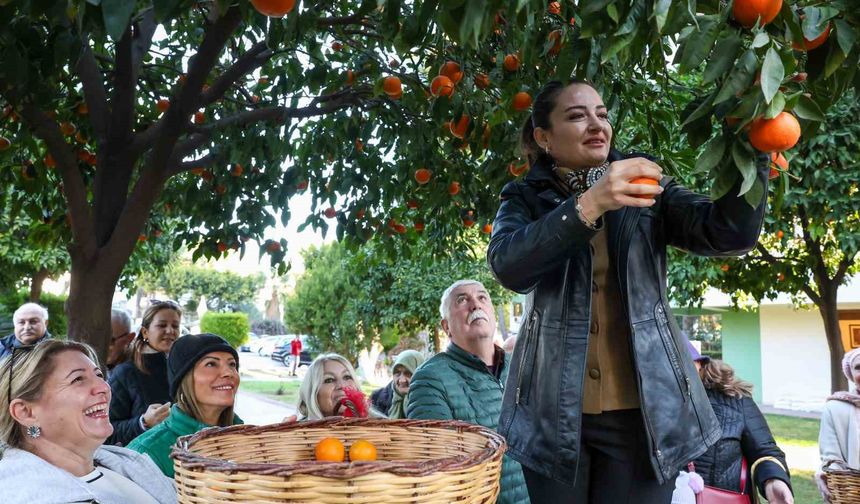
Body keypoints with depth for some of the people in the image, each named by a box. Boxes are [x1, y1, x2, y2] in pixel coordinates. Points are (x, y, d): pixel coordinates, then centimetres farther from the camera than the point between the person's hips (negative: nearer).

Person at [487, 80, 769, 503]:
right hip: (553, 411, 0)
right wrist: (589, 204, -29)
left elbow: (730, 234, -7)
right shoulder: (526, 199, 4)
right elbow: (508, 266, -17)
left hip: (644, 410, 1)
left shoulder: (649, 191, 8)